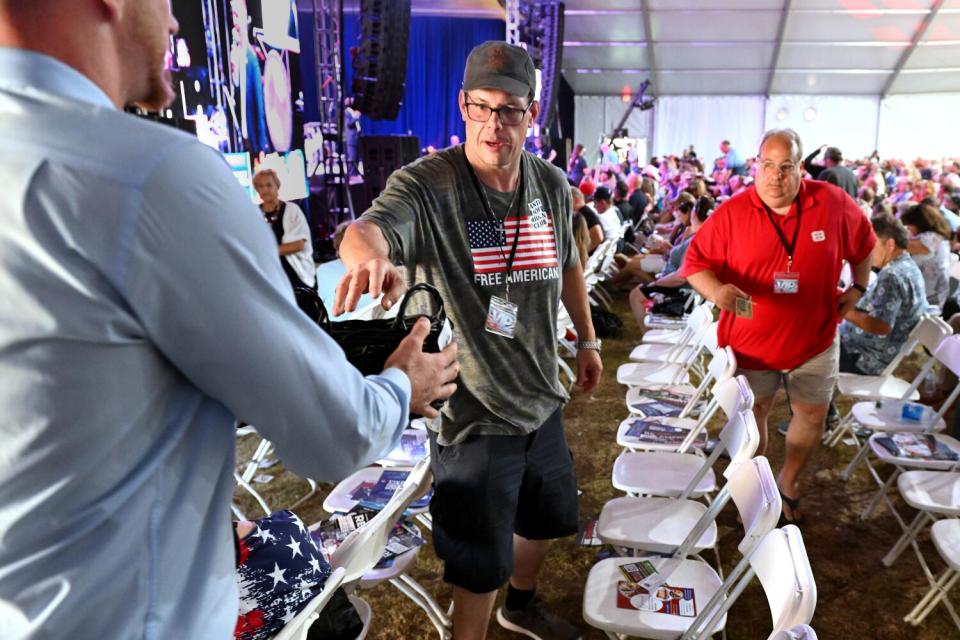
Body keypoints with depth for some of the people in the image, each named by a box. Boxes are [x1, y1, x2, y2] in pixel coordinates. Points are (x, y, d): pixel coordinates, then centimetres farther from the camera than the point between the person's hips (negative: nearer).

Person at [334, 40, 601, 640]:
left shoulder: (553, 184, -1)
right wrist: (370, 256, -64)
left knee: (545, 518, 28)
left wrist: (587, 338, 20)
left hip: (541, 396, 7)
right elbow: (370, 226, -41)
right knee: (481, 566, 8)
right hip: (474, 410, -7)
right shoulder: (426, 185, -20)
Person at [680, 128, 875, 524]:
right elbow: (695, 263, -13)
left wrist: (858, 287, 7)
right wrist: (717, 290, -31)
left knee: (812, 416, 15)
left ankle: (789, 479, 42)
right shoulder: (731, 214, -14)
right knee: (753, 417, 14)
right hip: (750, 342, -2)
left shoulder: (833, 203, -7)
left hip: (814, 340, 2)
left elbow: (863, 242, 12)